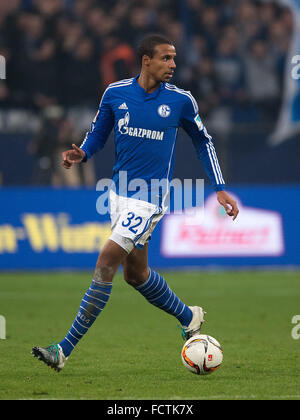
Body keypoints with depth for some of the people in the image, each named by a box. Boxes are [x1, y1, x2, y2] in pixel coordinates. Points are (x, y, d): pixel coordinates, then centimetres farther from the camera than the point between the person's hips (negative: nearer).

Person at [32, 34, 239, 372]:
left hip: (150, 198, -5)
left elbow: (203, 141, 10)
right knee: (135, 273, 15)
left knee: (106, 263, -14)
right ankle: (188, 316, 41)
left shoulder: (181, 100, -5)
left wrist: (220, 188, 7)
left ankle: (65, 349, -12)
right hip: (120, 192, 5)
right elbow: (98, 134, 12)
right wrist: (81, 153, -10)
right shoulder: (115, 93, 0)